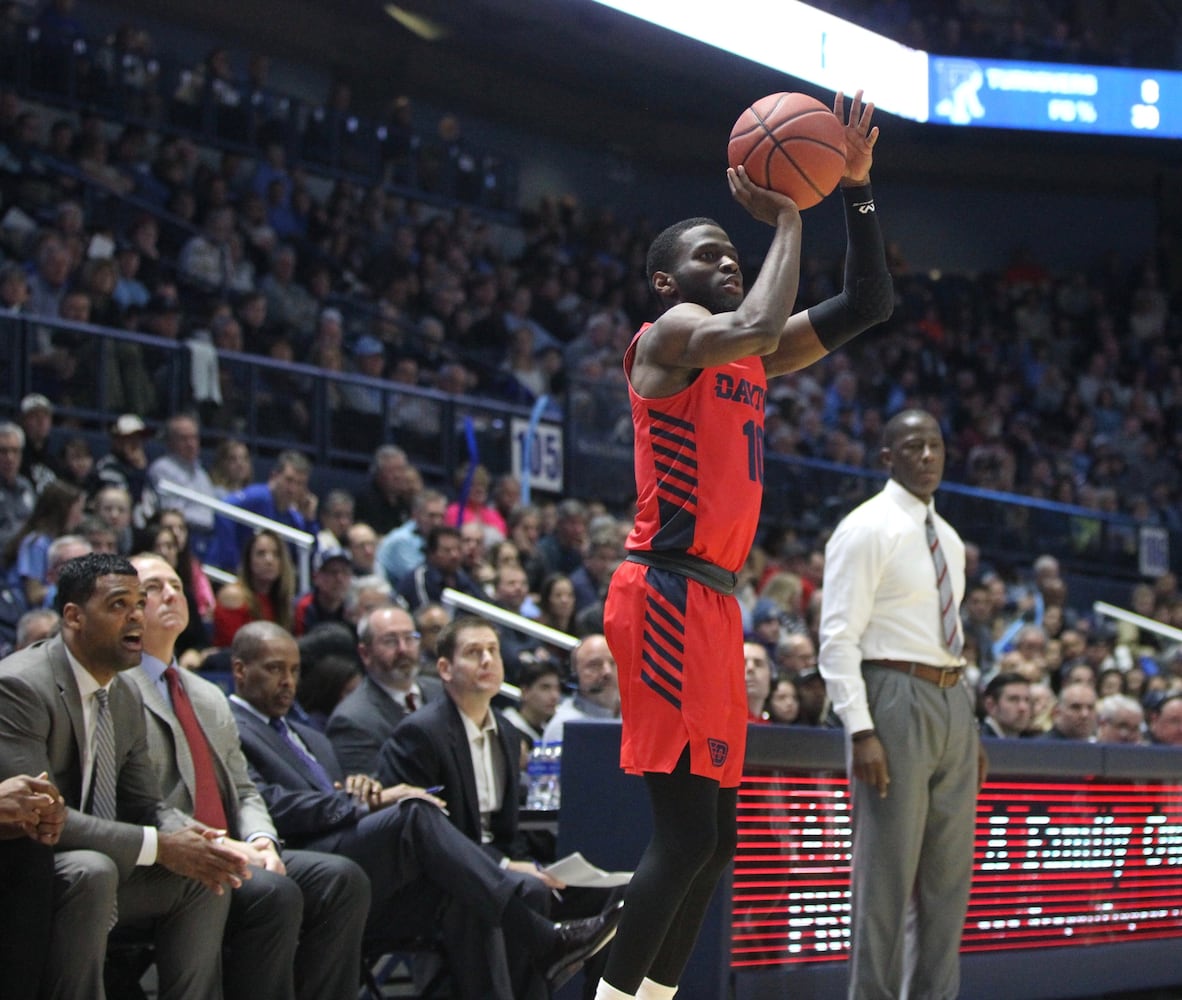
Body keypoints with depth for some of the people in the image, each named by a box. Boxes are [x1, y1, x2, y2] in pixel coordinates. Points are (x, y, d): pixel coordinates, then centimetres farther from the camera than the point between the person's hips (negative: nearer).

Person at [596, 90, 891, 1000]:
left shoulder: (750, 362, 20)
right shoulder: (670, 334, -5)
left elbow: (869, 305, 19)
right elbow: (759, 327, -27)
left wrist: (857, 187, 10)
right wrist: (787, 218, -14)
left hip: (714, 602, 10)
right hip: (668, 594, -10)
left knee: (715, 838, 11)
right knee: (686, 834, -14)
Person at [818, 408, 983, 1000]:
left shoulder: (948, 539, 16)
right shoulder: (866, 530, -8)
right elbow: (838, 639, -13)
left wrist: (970, 724, 16)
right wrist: (860, 731, -20)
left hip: (953, 704, 8)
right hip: (895, 699, -8)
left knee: (950, 872, 9)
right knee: (887, 871, -5)